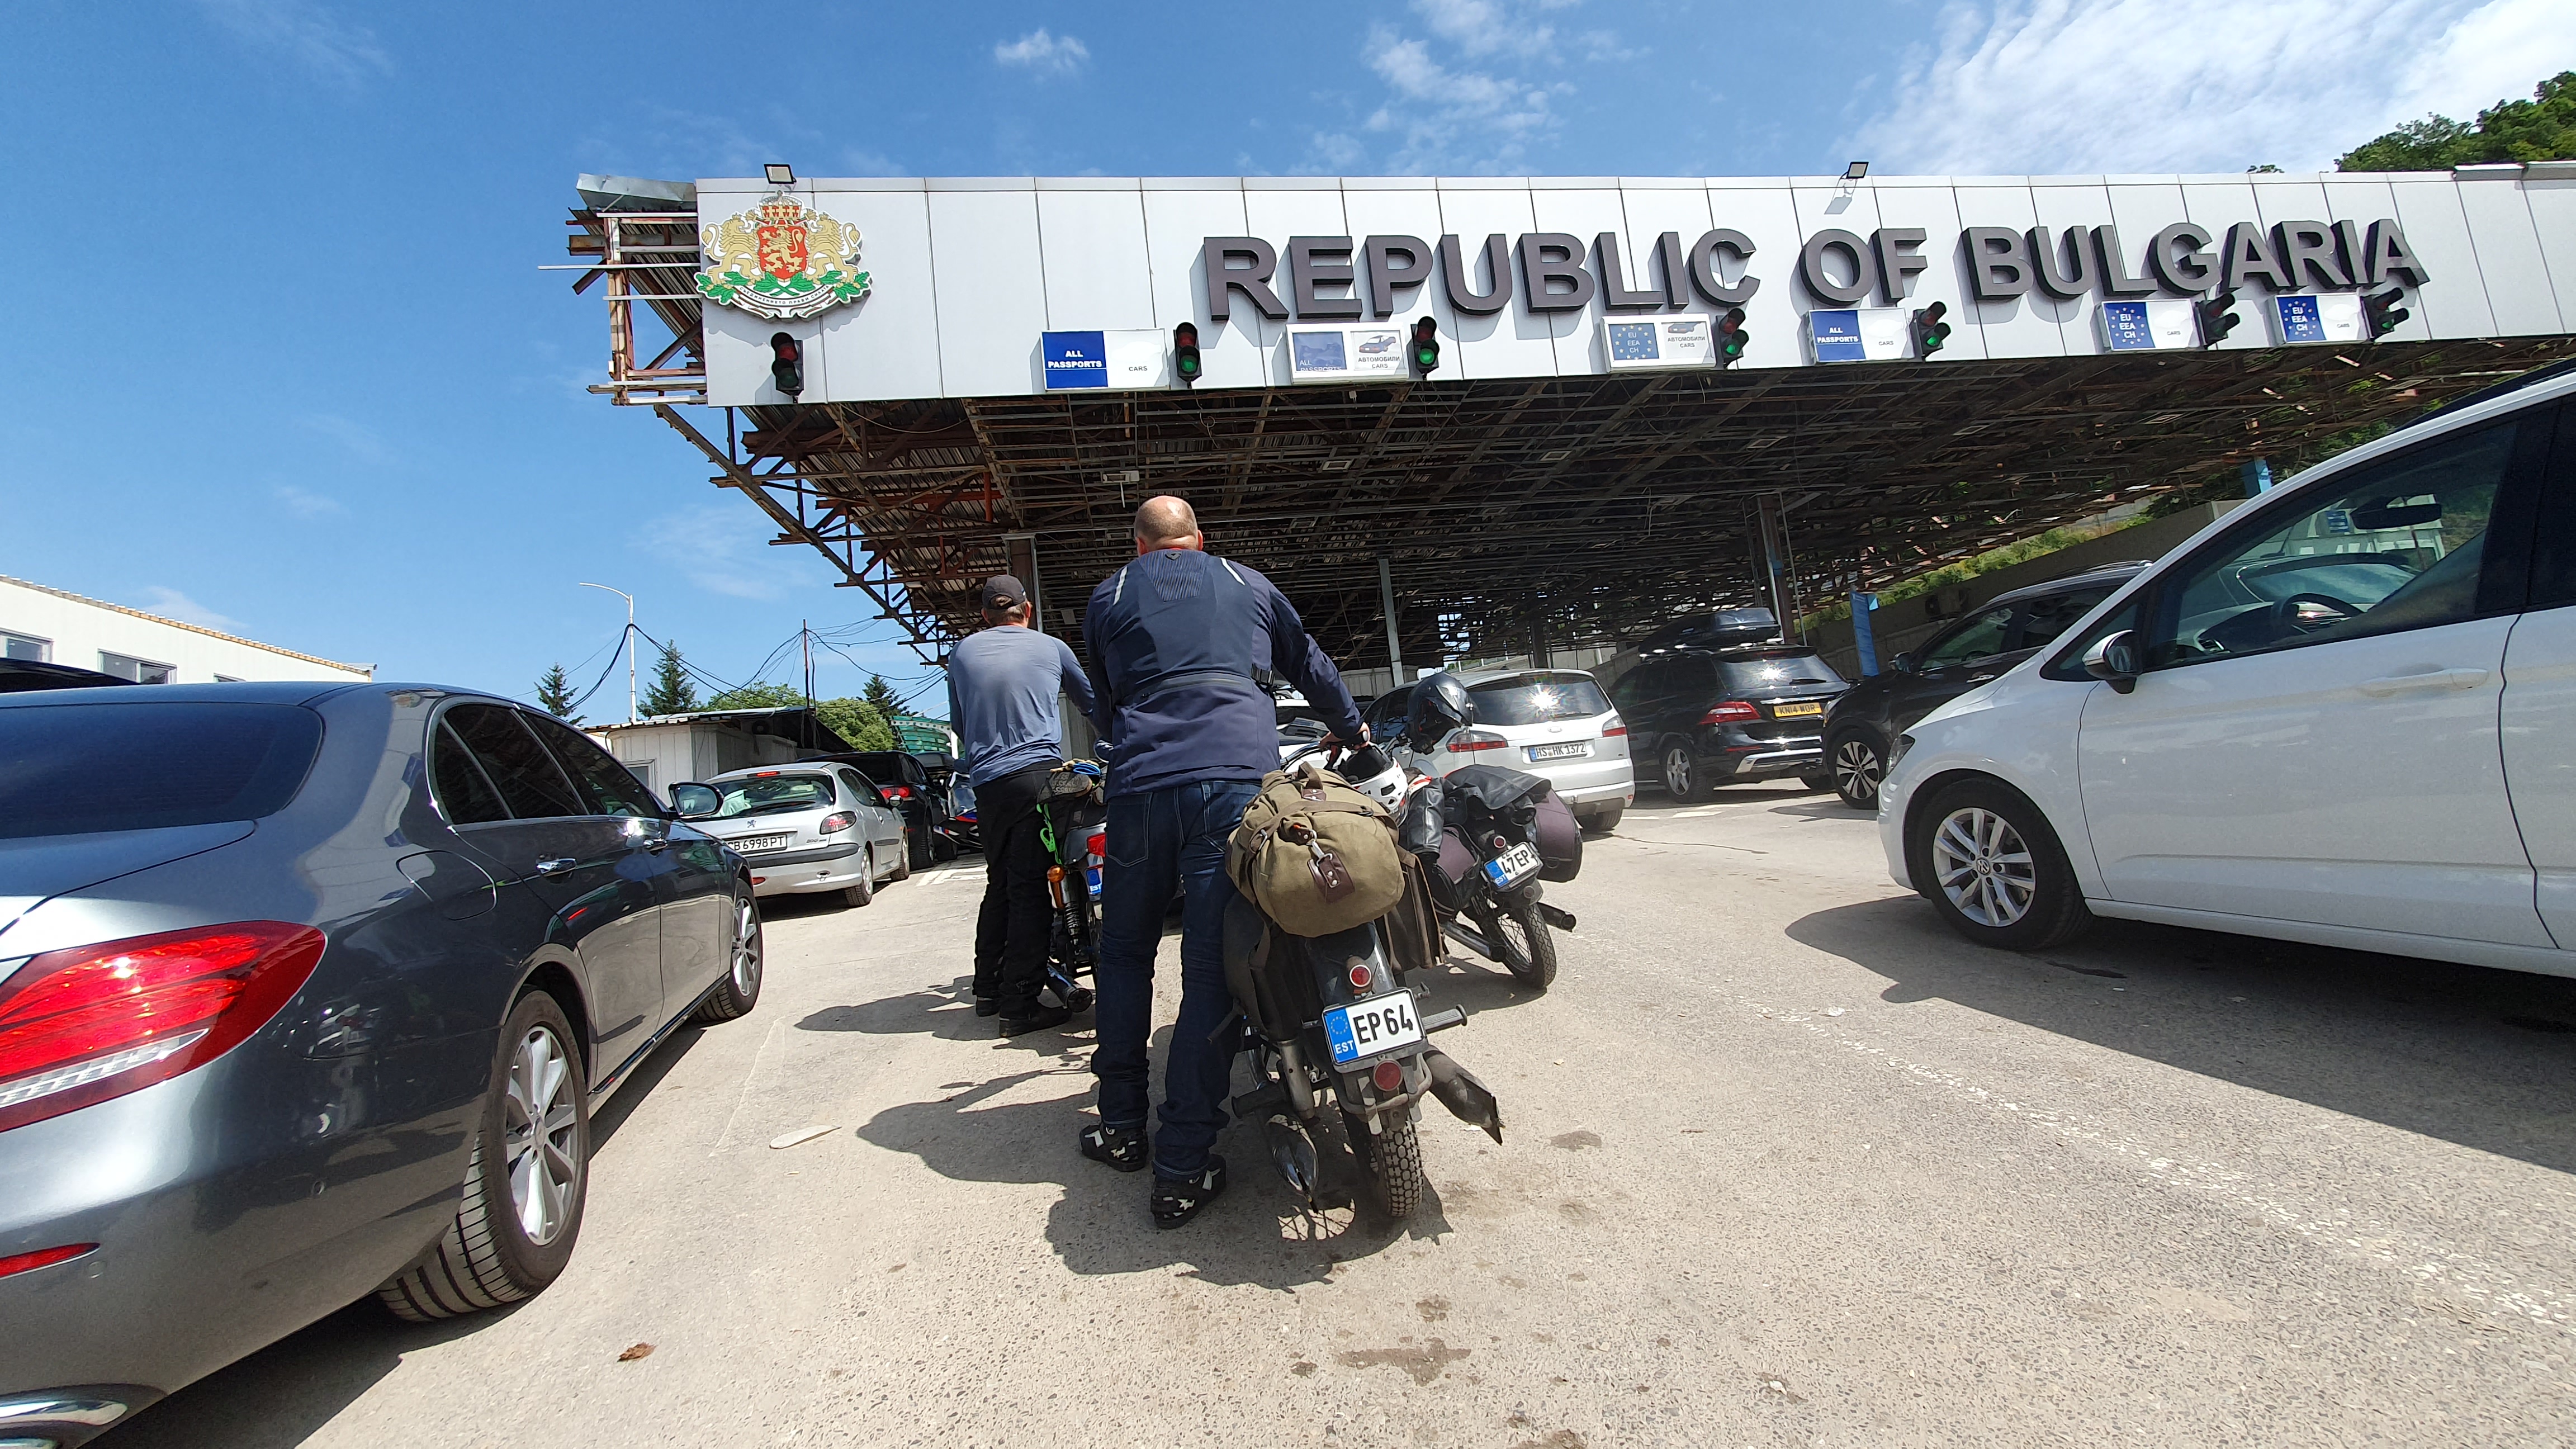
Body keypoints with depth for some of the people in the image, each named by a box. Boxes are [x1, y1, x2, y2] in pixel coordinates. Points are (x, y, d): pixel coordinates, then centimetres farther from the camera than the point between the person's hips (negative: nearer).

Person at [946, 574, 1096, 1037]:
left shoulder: (962, 652, 13)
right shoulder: (1051, 647, 9)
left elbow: (959, 722, 21)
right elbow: (1091, 700, 23)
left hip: (988, 783, 4)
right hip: (1040, 772, -3)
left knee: (1000, 884, 18)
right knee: (1030, 890, -4)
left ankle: (988, 990, 26)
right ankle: (1019, 1005, -5)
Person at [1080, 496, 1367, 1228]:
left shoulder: (1108, 597, 21)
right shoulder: (1249, 584, 21)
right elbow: (1312, 666, 31)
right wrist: (1351, 729, 47)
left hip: (1141, 785, 1)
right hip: (1239, 778, -1)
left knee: (1124, 952, 18)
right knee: (1212, 969, -2)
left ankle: (1122, 1123, 24)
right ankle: (1183, 1167, 0)